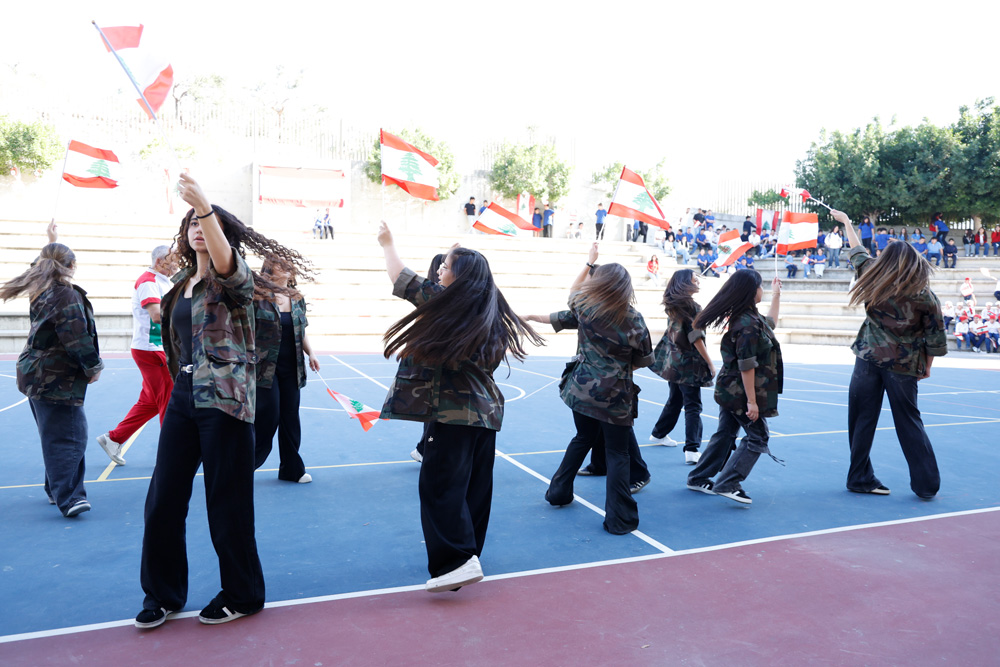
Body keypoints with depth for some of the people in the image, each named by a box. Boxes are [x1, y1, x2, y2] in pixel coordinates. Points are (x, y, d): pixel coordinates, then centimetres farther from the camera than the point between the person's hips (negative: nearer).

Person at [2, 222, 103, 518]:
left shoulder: (42, 290, 12)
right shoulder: (66, 295, -16)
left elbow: (45, 260, 36)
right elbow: (77, 338, -20)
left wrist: (52, 241, 47)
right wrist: (94, 366, -11)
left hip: (38, 376, 10)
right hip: (57, 379, -10)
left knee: (55, 435, 17)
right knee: (68, 436, -10)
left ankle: (57, 489, 27)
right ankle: (69, 497, -12)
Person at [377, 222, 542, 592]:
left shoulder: (446, 302, -10)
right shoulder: (489, 311, 10)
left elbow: (400, 278, -1)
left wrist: (388, 244, 14)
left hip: (455, 411, -8)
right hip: (486, 409, 8)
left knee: (440, 483, -4)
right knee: (475, 485, 14)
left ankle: (457, 560, -6)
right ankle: (469, 550, 27)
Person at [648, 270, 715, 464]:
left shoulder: (672, 305, 5)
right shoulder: (691, 306, -16)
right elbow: (696, 339, -17)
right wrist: (710, 364, -13)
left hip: (672, 361, 8)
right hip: (688, 363, -8)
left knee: (675, 399, 24)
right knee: (692, 406, -5)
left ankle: (659, 434, 38)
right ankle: (692, 450, -9)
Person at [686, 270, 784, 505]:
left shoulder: (741, 317, 7)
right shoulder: (748, 325, -23)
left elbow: (770, 323, 29)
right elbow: (747, 366, -24)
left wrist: (776, 295, 34)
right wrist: (751, 401, -21)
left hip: (730, 389, 9)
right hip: (741, 392, -9)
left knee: (725, 434, 17)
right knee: (757, 436, 1)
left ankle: (699, 478, 25)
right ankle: (727, 484, -1)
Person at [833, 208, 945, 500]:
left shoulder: (876, 282, -4)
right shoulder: (925, 297, -8)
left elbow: (858, 253, 13)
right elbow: (934, 339, -3)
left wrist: (846, 221, 26)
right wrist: (927, 366, 12)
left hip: (869, 359, 1)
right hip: (904, 366, -1)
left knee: (862, 421, 8)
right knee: (909, 423, 9)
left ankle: (860, 478, 15)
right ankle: (926, 484, 14)